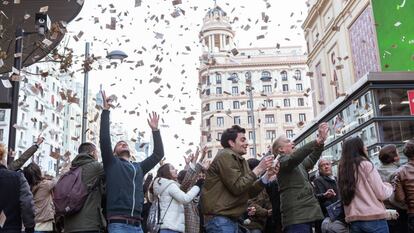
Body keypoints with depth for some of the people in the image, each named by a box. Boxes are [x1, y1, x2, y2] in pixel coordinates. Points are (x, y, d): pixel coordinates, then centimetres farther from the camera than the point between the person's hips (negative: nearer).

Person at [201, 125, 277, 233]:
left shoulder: (241, 161, 16)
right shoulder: (225, 156, -11)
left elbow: (249, 192, 11)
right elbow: (237, 187, -18)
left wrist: (267, 176, 0)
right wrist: (259, 169, -14)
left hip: (231, 219, 9)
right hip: (219, 219, -9)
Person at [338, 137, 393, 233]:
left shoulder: (342, 170, 10)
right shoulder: (366, 164, -6)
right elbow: (381, 194, -9)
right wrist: (389, 186, 12)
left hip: (353, 220, 6)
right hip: (373, 218, -6)